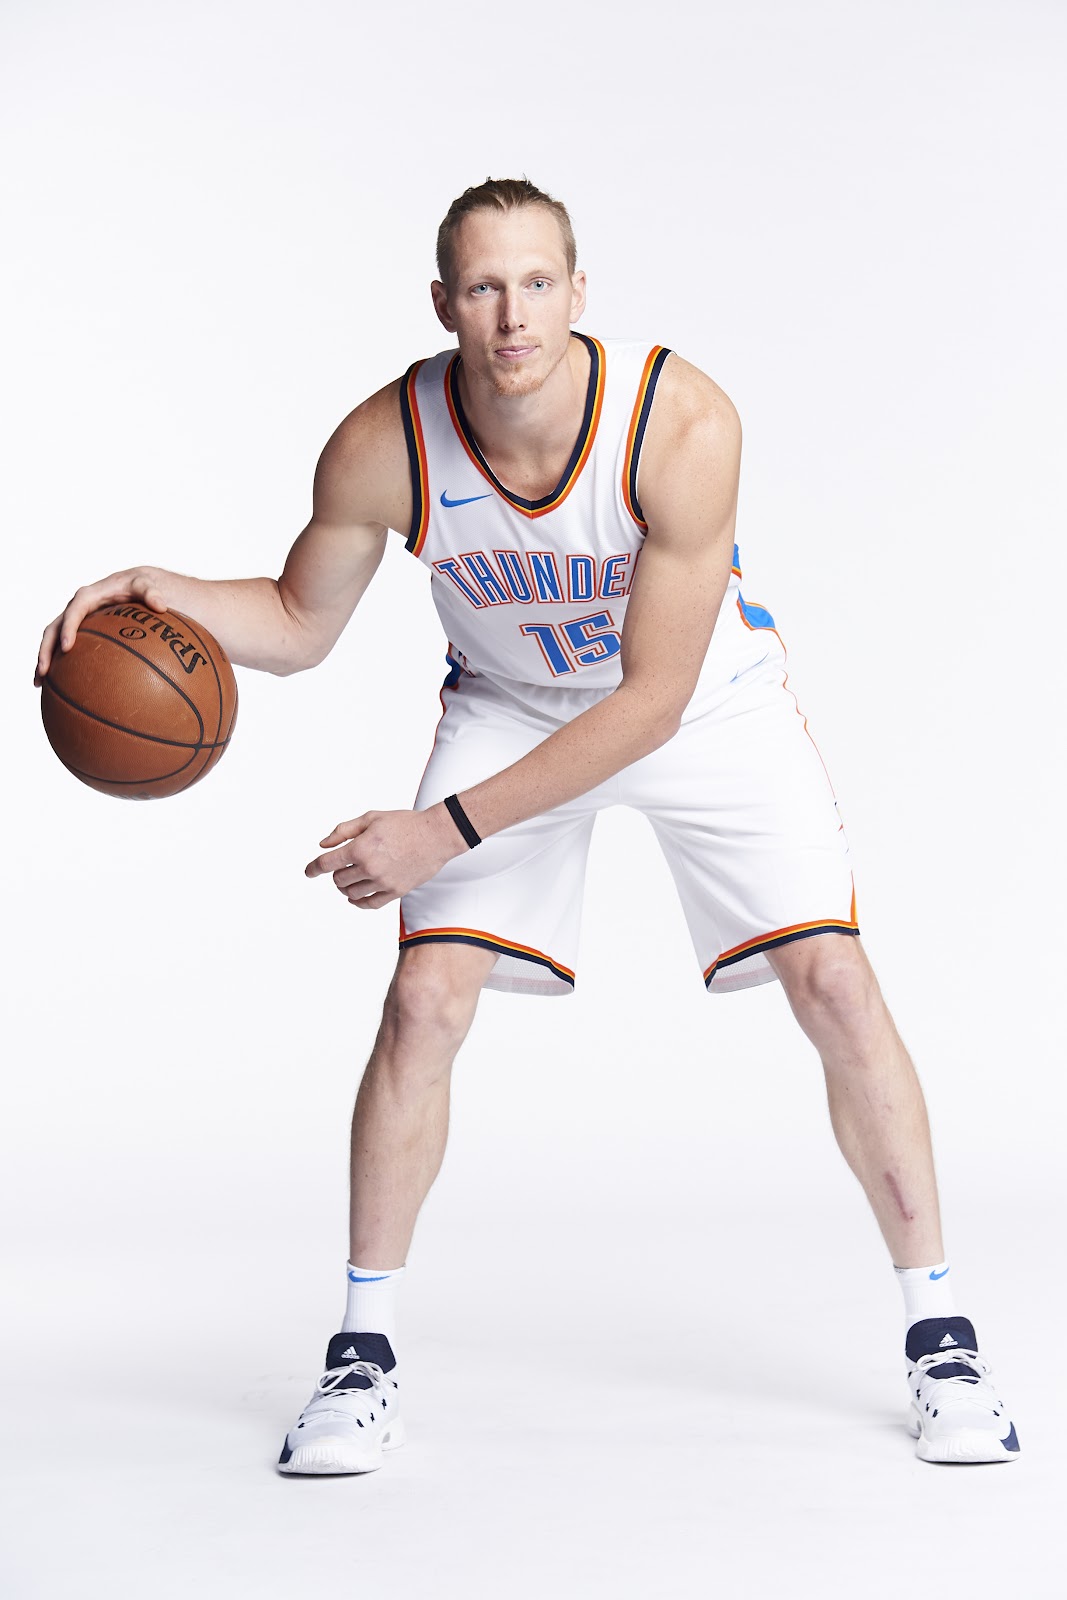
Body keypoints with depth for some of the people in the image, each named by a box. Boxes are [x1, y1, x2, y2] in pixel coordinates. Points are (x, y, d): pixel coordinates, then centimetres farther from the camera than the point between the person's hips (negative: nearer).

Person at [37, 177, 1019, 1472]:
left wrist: (450, 829, -32)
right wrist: (176, 599, -29)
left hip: (707, 701, -1)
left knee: (833, 983, -10)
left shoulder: (684, 425, -34)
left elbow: (654, 700, -31)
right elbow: (299, 625, -7)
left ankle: (938, 1336, 6)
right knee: (424, 998, -12)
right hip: (511, 704, 2)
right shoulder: (381, 448, -26)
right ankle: (363, 1353, 4)